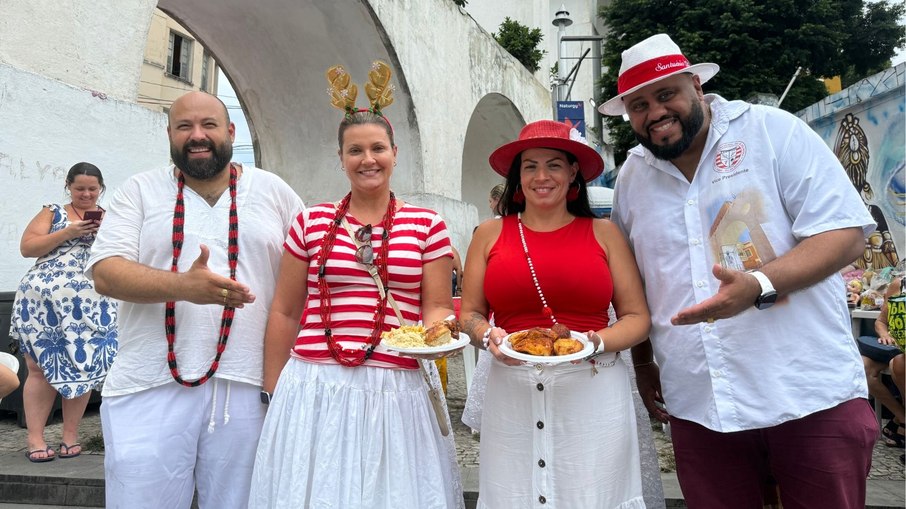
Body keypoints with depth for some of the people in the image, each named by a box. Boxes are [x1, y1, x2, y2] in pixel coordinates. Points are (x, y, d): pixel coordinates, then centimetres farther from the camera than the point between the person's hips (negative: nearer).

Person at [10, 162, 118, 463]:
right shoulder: (53, 212, 12)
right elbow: (26, 247, 2)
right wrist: (68, 232, -9)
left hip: (88, 305, 1)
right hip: (43, 301, 0)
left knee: (82, 366, 0)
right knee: (40, 368, 0)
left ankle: (71, 436, 11)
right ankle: (35, 439, 7)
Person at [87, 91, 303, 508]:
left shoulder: (273, 191, 8)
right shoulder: (141, 190, 8)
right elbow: (105, 272, -3)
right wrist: (182, 286, -22)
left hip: (247, 387, 1)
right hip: (151, 387, 0)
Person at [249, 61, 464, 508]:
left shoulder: (426, 224, 3)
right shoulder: (311, 222, 6)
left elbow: (437, 307, 5)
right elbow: (285, 313, 9)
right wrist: (274, 393, 10)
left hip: (396, 389, -1)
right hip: (314, 388, 1)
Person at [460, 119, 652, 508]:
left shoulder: (603, 233, 6)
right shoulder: (490, 234, 8)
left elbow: (637, 317, 6)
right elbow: (470, 314, 10)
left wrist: (598, 342, -12)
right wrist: (489, 338, -10)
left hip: (594, 392, 0)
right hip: (512, 393, 1)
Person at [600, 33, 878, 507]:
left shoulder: (773, 131, -3)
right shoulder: (632, 176, 8)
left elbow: (845, 232, -9)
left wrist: (759, 286, -25)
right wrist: (643, 363, 17)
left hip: (813, 395, -3)